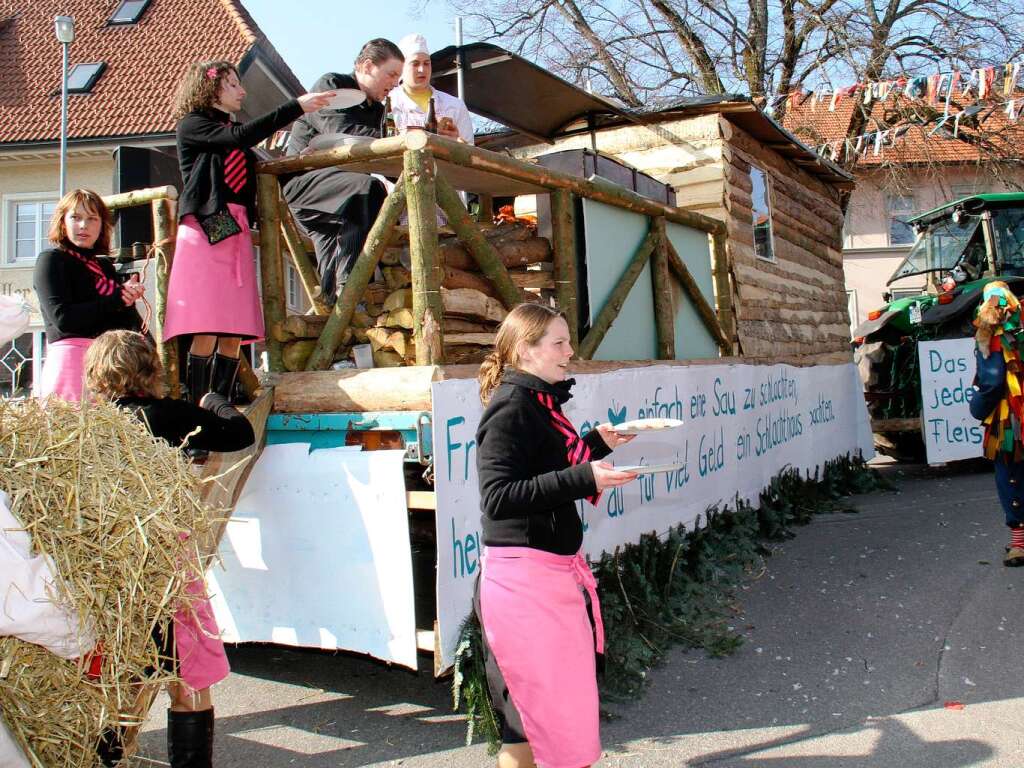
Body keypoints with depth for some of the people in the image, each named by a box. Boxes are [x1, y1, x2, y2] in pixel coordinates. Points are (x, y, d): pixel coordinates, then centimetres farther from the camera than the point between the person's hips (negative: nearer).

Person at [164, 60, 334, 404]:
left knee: (233, 335, -1)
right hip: (204, 231, -7)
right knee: (207, 331, -14)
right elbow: (242, 137, -12)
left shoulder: (232, 130, 26)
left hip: (236, 233, 7)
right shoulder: (191, 125, 4)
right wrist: (296, 106, -13)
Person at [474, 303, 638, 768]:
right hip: (524, 575, -10)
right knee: (539, 706, 0)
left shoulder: (537, 401, 11)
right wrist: (583, 477, -27)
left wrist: (597, 444, 14)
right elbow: (497, 497, -25)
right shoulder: (511, 407, -17)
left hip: (552, 568, 10)